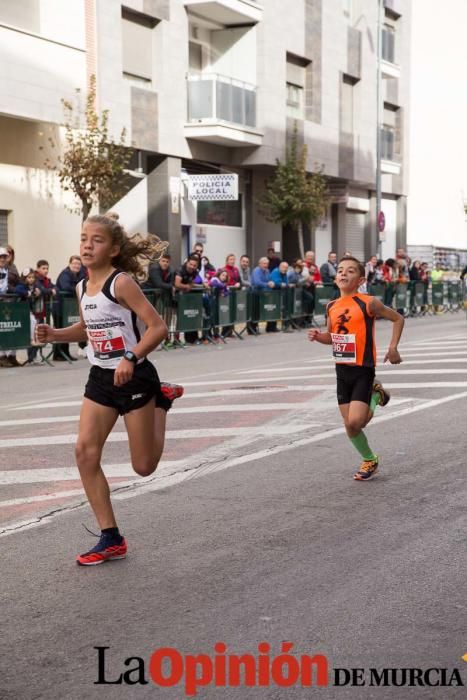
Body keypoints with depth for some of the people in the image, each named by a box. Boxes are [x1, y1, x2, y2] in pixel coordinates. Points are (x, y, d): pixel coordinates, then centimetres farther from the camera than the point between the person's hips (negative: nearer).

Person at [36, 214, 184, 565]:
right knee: (85, 453, -6)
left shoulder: (121, 283, -18)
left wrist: (131, 359, -34)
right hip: (101, 378, 7)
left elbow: (158, 327, -22)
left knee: (144, 466, 3)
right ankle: (111, 539, 5)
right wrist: (54, 334, 4)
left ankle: (161, 400, 30)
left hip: (134, 378, -6)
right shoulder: (82, 288, 4)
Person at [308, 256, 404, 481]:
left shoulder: (368, 303, -11)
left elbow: (398, 319, 0)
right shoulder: (332, 306, 5)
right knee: (349, 425, 7)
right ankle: (369, 460, 31)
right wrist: (318, 336, -3)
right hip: (342, 370, 5)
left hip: (363, 370, -5)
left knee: (355, 422, -15)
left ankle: (376, 396, 16)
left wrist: (393, 347, -8)